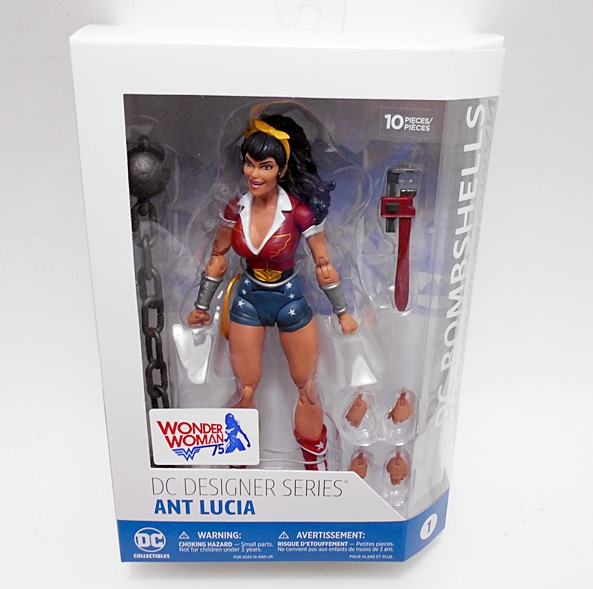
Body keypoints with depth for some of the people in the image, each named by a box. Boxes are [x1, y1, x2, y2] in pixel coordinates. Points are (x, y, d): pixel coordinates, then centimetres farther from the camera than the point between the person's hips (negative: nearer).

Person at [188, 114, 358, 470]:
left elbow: (323, 264, -9)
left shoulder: (300, 210, -19)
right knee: (245, 389, 11)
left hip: (291, 300, -2)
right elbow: (218, 257, 4)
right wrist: (202, 306, 12)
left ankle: (316, 465, 32)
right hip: (248, 299, 2)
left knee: (307, 388, 9)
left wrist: (342, 312, -1)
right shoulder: (235, 208, -10)